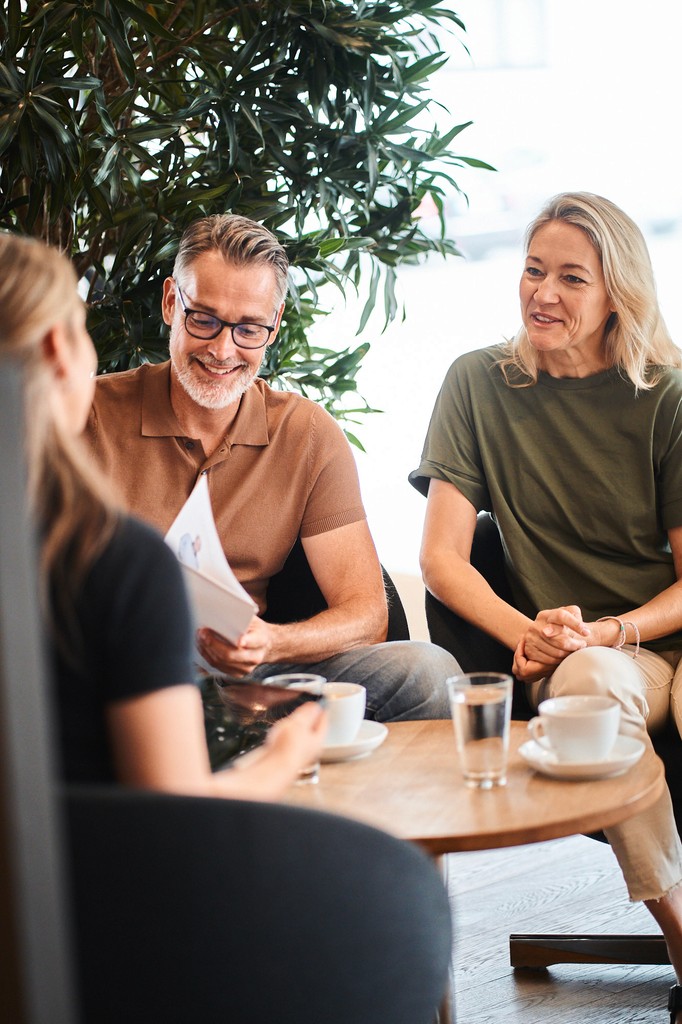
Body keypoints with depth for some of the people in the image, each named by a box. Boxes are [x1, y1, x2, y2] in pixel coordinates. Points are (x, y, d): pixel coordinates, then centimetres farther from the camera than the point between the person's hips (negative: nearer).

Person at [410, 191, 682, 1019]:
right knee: (592, 684, -36)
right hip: (572, 653, 1)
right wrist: (526, 634, -16)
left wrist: (606, 631, -16)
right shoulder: (480, 384, 5)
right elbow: (441, 560, 2)